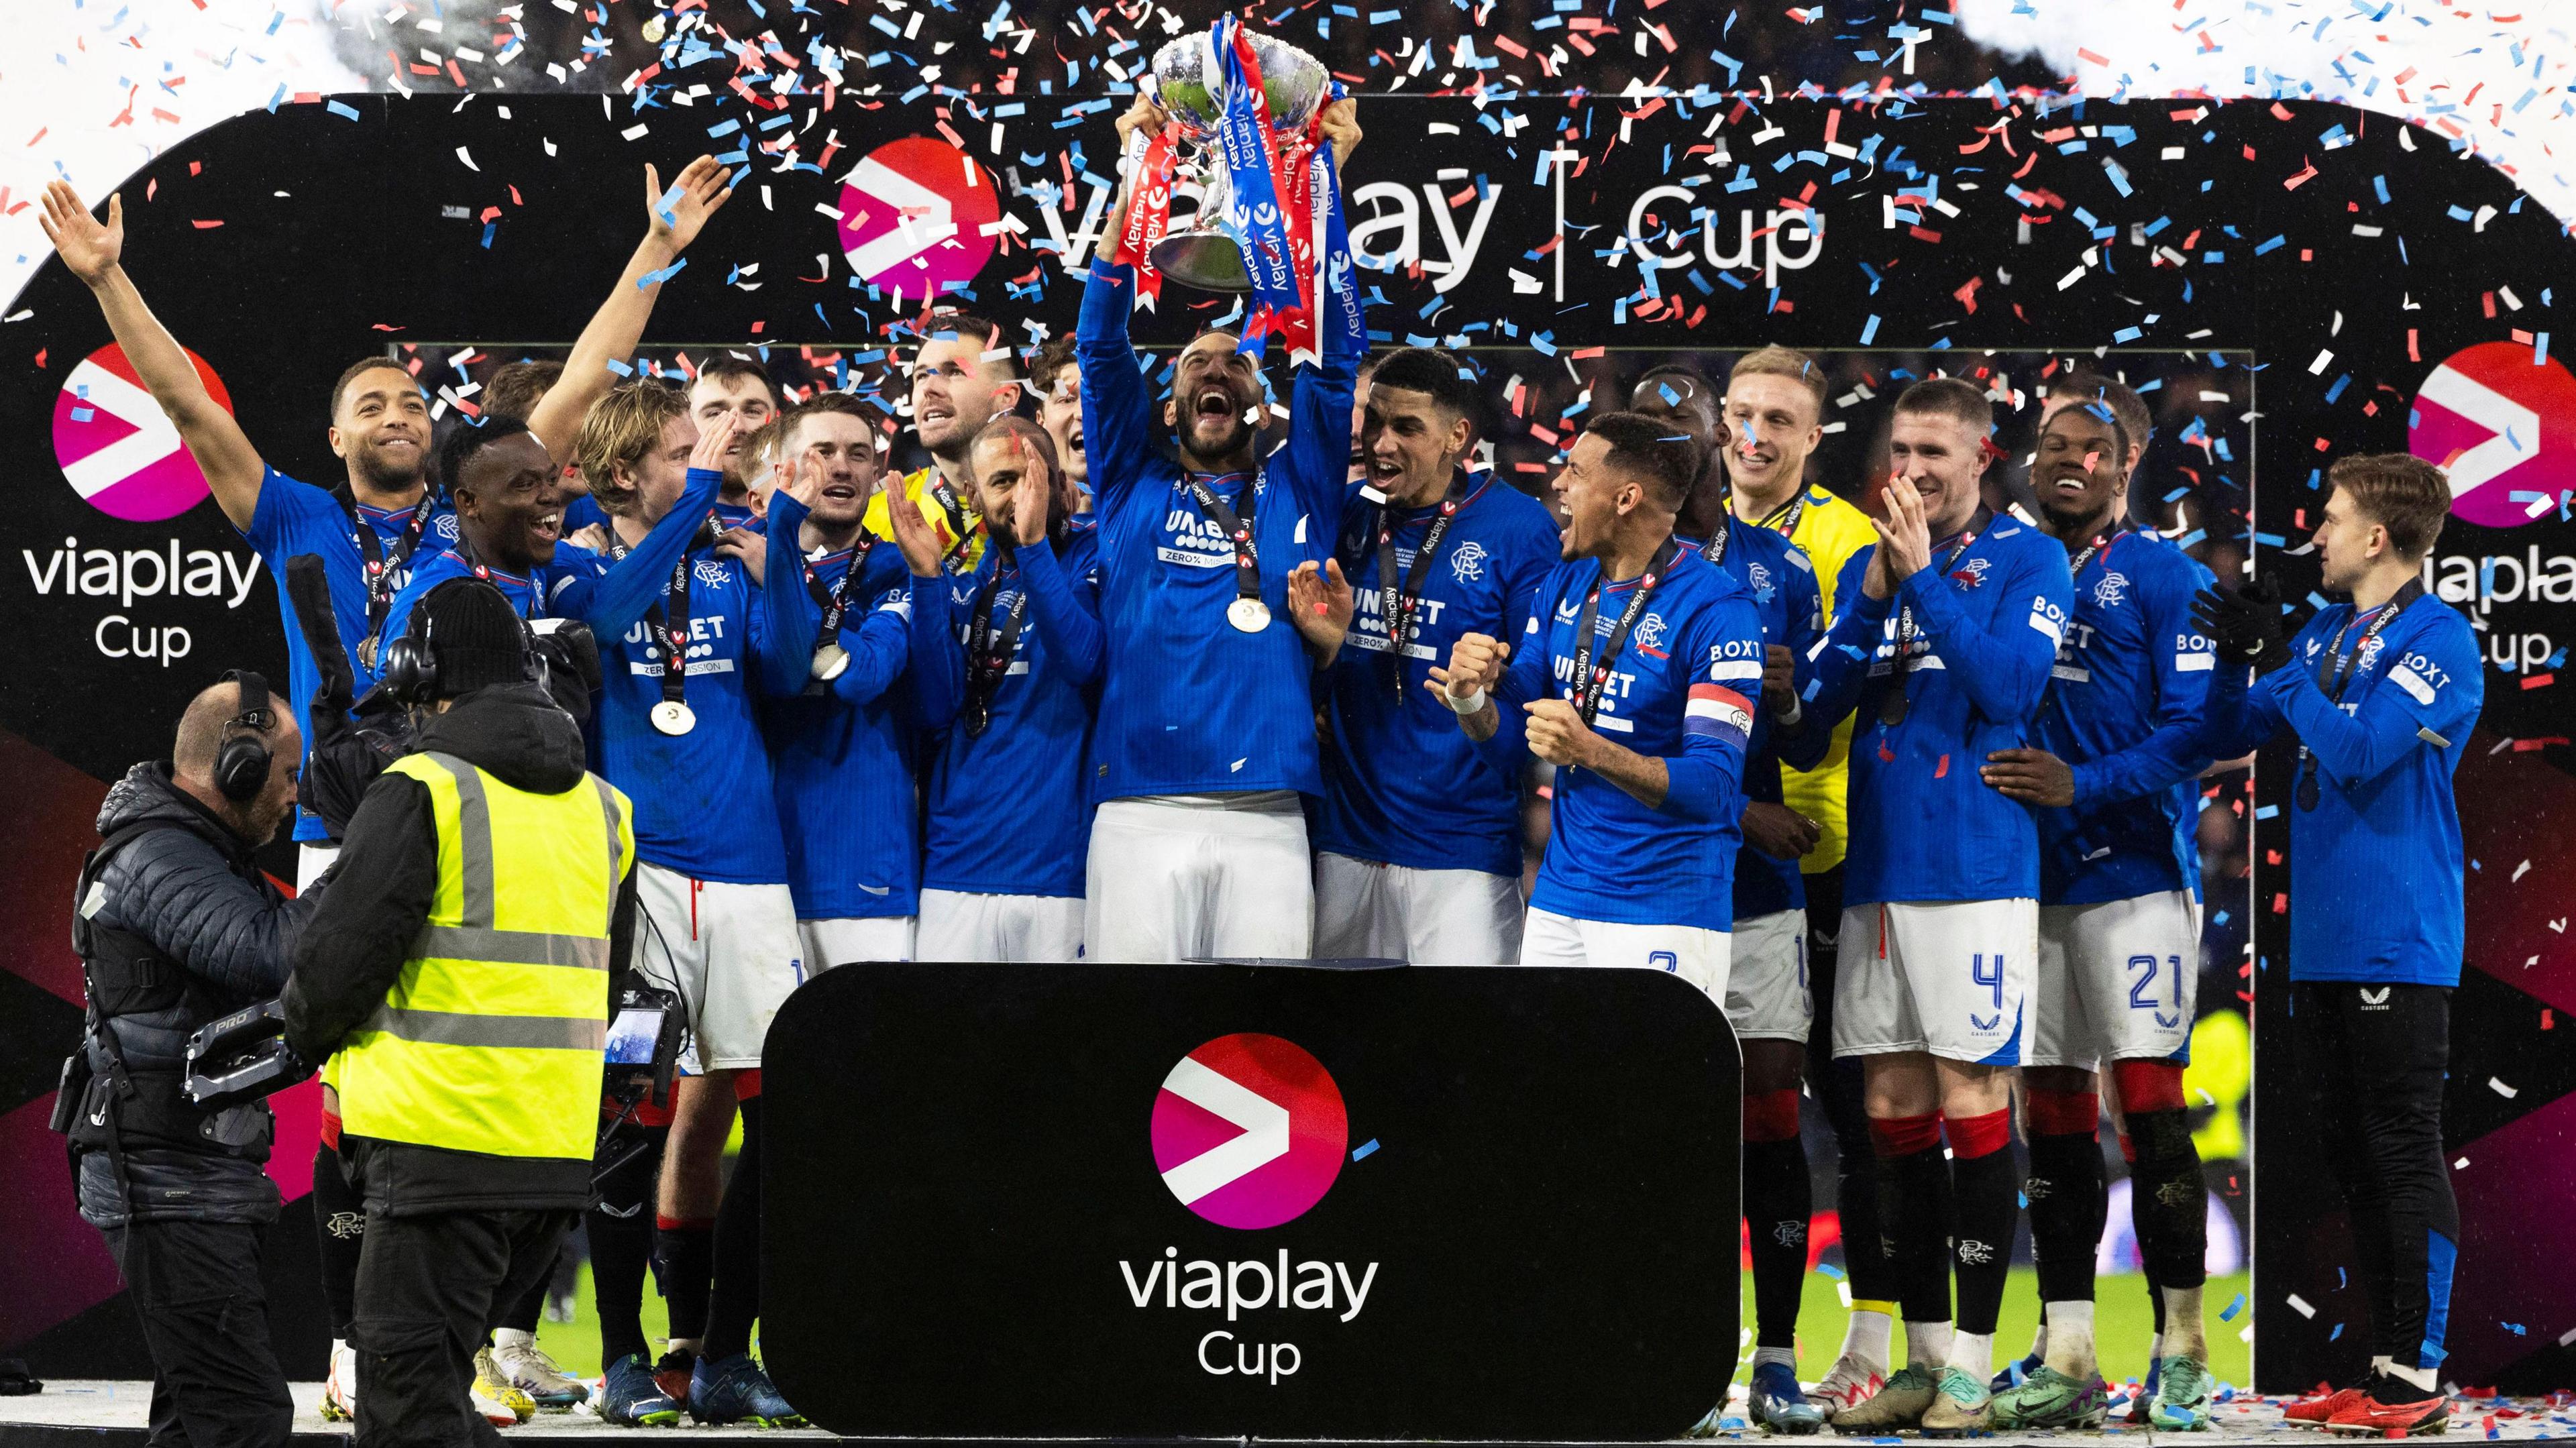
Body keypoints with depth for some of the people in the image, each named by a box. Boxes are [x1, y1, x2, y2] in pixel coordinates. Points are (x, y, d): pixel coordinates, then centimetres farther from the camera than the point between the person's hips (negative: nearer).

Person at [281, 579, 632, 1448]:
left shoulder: (421, 793, -9)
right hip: (559, 1154, 7)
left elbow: (344, 953, -10)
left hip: (443, 1140, -7)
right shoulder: (599, 807, 13)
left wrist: (305, 1036, 13)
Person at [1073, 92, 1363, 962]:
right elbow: (1102, 349, 8)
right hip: (1141, 815, 0)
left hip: (1267, 823, 0)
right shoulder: (1134, 491, 16)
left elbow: (1334, 360, 8)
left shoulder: (1295, 492, 16)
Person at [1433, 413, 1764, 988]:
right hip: (1560, 893, 7)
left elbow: (1713, 785, -19)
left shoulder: (1716, 610, -14)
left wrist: (1590, 751, -33)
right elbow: (1504, 720, 11)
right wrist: (1470, 697, -12)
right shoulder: (1565, 585, 9)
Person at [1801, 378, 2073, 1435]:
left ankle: (1972, 1366, -1)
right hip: (1876, 873, 6)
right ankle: (1922, 1358, 14)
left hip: (1976, 872, -6)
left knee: (1971, 1103, -5)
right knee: (1895, 1109, 7)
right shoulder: (1866, 567, 14)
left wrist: (1925, 576, -16)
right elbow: (1819, 703, 6)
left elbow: (2010, 684, -15)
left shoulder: (2026, 560, -1)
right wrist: (1874, 595, -7)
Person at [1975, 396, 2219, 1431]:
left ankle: (2181, 1355, -1)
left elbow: (2195, 727, -10)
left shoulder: (2162, 577, -2)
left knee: (2151, 1104, -7)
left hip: (2135, 876, -5)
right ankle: (2067, 1359, 11)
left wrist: (2081, 785, -19)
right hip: (2030, 880, 5)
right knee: (2052, 1112, 7)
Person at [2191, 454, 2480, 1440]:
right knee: (2351, 1158, 11)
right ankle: (2385, 1365, 17)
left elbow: (2359, 749, -21)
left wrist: (2277, 659, -14)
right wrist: (2237, 656, -1)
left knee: (2405, 1154, -6)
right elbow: (2224, 737, 16)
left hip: (2398, 942, -8)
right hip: (2321, 940, 8)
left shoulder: (2440, 639, -9)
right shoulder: (2324, 633, 15)